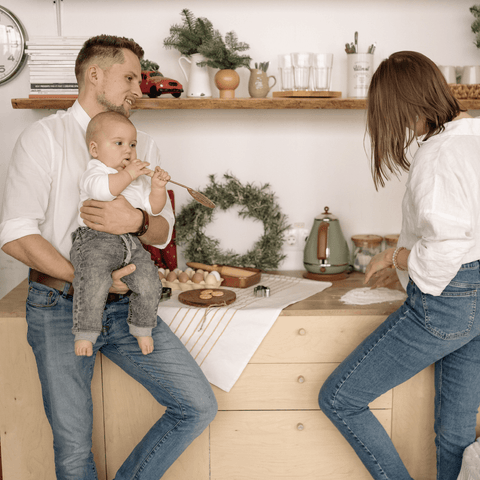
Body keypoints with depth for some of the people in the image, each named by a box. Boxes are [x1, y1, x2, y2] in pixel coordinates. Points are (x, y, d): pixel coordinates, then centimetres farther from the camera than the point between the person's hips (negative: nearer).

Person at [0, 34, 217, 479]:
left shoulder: (143, 144, 12)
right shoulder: (45, 136, -4)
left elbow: (163, 232, 7)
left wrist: (137, 221, -17)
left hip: (126, 305, 4)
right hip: (60, 306, -4)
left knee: (198, 407, -2)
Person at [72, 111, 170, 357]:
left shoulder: (138, 179, 23)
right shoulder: (94, 172, 0)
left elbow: (153, 208, 19)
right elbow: (100, 188, -25)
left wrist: (157, 187, 3)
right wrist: (128, 174, -19)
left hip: (131, 243, 6)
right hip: (95, 240, -6)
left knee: (149, 283, -8)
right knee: (94, 282, -29)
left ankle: (141, 328, 16)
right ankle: (85, 334, -14)